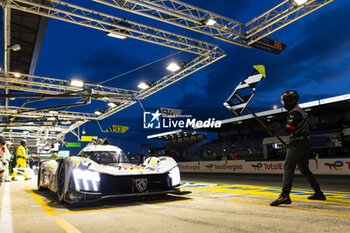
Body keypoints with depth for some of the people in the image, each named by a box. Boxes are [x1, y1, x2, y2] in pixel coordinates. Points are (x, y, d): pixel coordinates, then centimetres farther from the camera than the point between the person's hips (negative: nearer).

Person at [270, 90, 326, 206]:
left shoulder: (294, 112, -13)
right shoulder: (300, 111, 20)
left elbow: (288, 130, -21)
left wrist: (277, 132, -5)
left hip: (298, 143, -10)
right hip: (305, 143, 10)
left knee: (288, 167, -19)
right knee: (304, 169, 20)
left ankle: (285, 195, -29)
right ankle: (318, 193, 28)